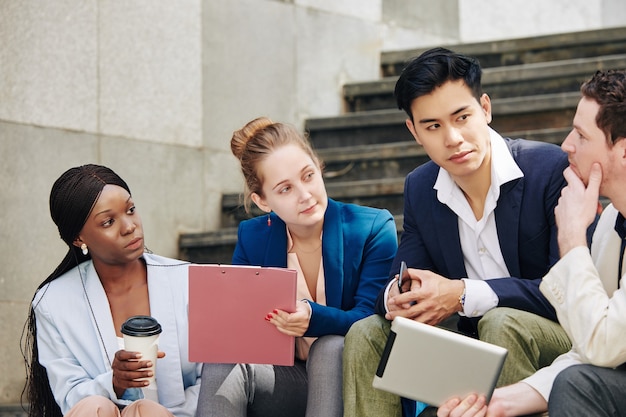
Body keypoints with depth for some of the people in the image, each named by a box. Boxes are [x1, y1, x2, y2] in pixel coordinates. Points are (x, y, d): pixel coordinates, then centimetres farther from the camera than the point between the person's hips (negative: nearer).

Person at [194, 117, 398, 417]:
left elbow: (370, 320, -15)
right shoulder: (252, 237, 3)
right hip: (286, 378, 2)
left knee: (331, 347, -35)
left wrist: (313, 317, -37)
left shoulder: (374, 229, -7)